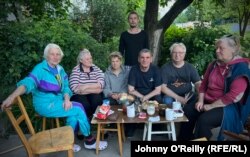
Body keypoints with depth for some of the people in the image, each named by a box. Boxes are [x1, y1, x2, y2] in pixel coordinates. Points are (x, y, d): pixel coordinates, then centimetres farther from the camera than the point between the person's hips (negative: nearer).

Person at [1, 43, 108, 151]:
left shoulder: (60, 70, 8)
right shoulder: (40, 68, -12)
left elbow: (65, 87, 7)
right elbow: (28, 82, -27)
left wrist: (67, 99, -14)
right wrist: (12, 96, -45)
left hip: (58, 102, 6)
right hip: (45, 104, -6)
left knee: (74, 115, -21)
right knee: (78, 109, -18)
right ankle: (89, 140, -2)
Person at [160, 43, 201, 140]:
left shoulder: (190, 67, 6)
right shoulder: (165, 68, -1)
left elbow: (198, 83, -4)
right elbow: (163, 87, -9)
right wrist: (179, 98, -18)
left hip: (188, 95, 3)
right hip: (171, 95, -2)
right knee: (167, 101, -33)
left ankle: (185, 134, -8)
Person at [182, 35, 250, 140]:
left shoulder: (241, 68, -14)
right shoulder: (214, 64, 8)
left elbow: (233, 96, -21)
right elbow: (204, 84, 14)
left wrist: (211, 106, -18)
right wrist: (201, 101, -1)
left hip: (228, 107, -6)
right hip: (207, 102, 7)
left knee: (203, 120, -29)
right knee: (187, 113, -12)